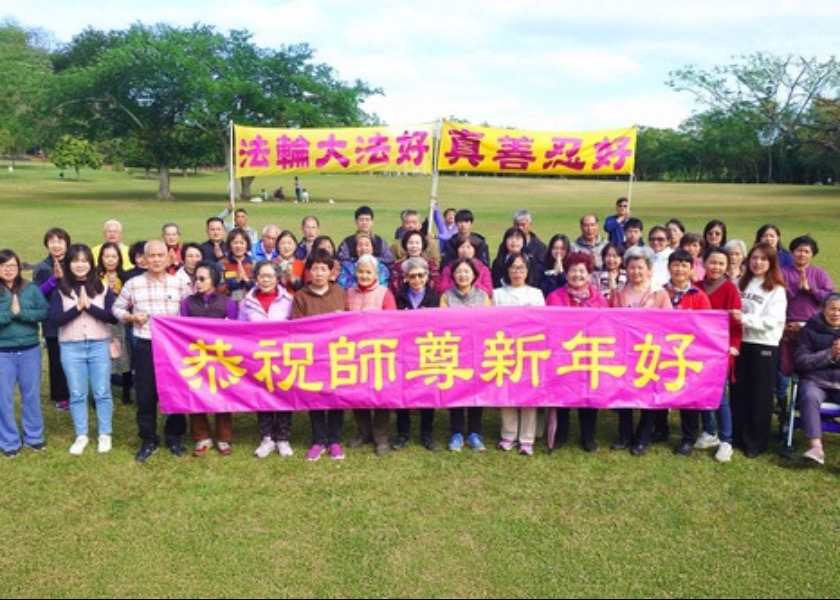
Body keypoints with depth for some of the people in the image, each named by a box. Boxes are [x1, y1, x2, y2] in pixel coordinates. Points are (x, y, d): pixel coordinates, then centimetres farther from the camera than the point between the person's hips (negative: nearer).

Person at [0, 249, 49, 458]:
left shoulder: (31, 289, 1)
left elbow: (45, 312, -9)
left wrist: (20, 312, -18)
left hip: (30, 350, 1)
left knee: (31, 395, 12)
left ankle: (34, 436, 27)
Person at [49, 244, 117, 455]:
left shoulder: (102, 287, 1)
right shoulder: (60, 289, 1)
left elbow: (113, 317, -8)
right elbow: (55, 319, -8)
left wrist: (89, 305, -16)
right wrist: (78, 307, -18)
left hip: (99, 346, 0)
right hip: (71, 348, 0)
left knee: (102, 392, 6)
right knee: (77, 394, 9)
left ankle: (104, 435, 19)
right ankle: (81, 436, 21)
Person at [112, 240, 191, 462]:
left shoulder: (179, 284, 1)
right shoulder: (133, 284, 0)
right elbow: (117, 308, 11)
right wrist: (130, 317, -8)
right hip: (145, 346, 0)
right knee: (145, 395, 6)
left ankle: (174, 437, 24)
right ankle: (148, 440, 21)